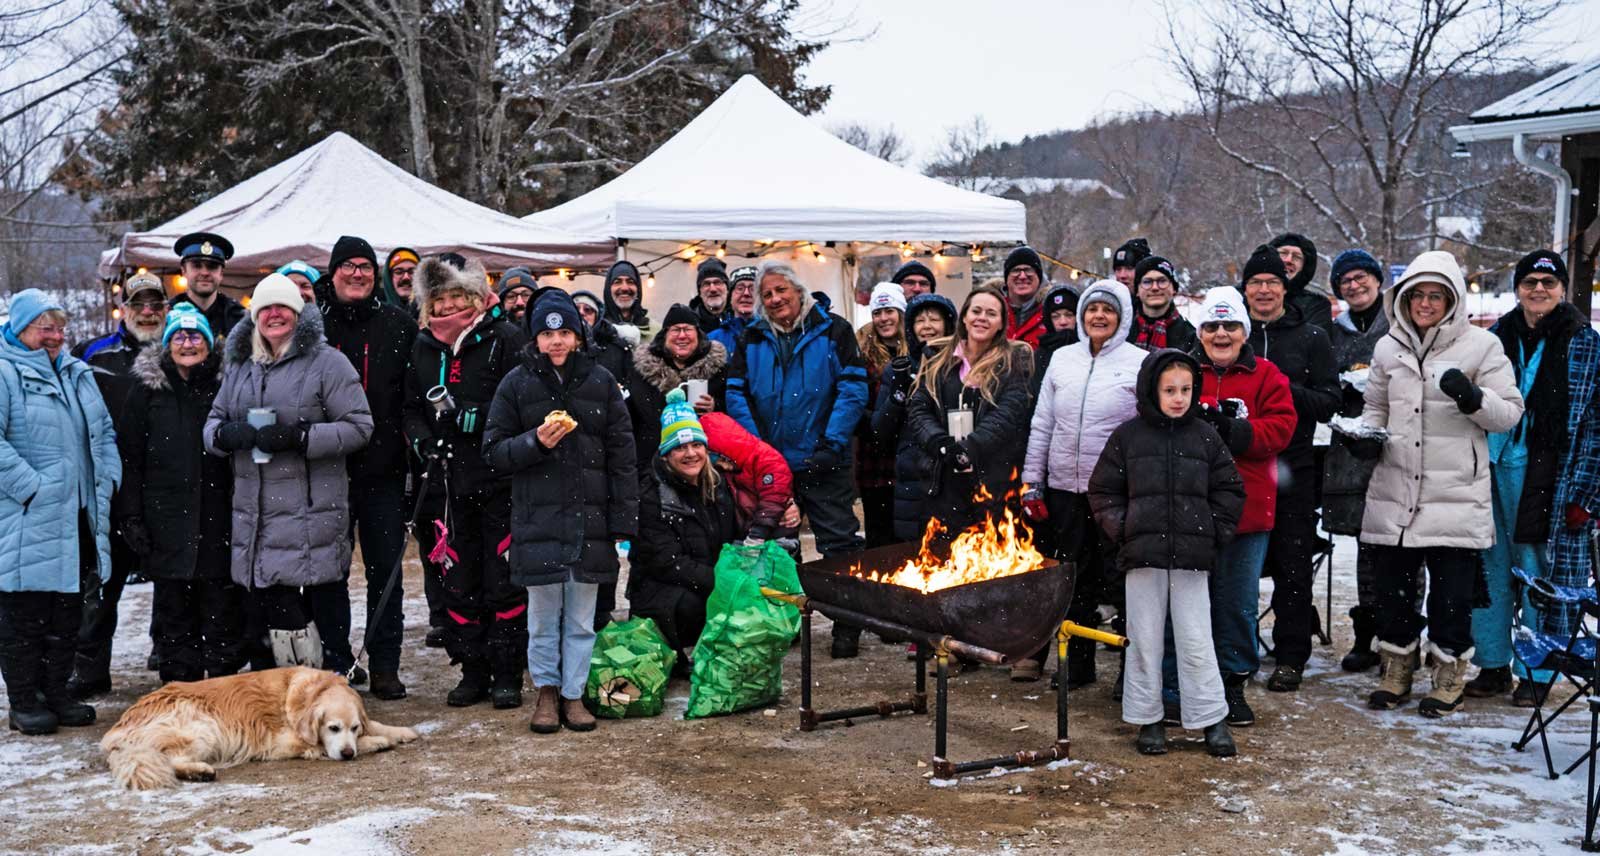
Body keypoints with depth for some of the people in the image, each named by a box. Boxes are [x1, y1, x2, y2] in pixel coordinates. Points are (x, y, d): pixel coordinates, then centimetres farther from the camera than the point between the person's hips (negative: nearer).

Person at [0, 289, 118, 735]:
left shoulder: (77, 373, 16)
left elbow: (104, 431, 22)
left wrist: (107, 478, 8)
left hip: (77, 517, 7)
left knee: (66, 614, 13)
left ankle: (57, 694, 24)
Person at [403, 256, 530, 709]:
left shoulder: (506, 339, -6)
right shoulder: (423, 346, 11)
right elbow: (411, 407, 17)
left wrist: (472, 417, -19)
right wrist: (425, 441, -1)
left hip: (499, 483, -5)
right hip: (449, 482, 5)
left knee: (504, 580, 0)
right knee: (457, 580, 8)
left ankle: (507, 674, 9)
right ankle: (473, 671, 18)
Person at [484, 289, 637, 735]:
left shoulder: (600, 381, 4)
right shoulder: (517, 383, 2)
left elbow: (622, 455, 4)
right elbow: (494, 451, 3)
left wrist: (624, 522, -1)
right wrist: (536, 442, -16)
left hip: (590, 518, 1)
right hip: (538, 518, -1)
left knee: (581, 618, 7)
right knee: (543, 617, 7)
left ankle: (574, 694, 19)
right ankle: (546, 691, 22)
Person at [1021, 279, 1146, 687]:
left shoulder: (1139, 363, -2)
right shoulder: (1063, 359, 10)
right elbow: (1041, 425, 12)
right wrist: (1032, 482, 8)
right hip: (1065, 487, 4)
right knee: (1073, 578, 9)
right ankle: (1077, 663, 20)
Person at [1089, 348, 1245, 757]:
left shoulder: (1205, 436, 5)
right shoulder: (1127, 436, 3)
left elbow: (1229, 489, 11)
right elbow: (1103, 490, 8)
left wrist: (1215, 533, 2)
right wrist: (1121, 530, -2)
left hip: (1192, 556, 0)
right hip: (1143, 554, 0)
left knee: (1196, 642, 2)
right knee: (1144, 641, 6)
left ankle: (1211, 719, 12)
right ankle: (1147, 718, 17)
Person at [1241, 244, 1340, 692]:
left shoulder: (1311, 339, 5)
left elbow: (1329, 402, -2)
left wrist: (1288, 390, -18)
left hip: (1292, 469, -1)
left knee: (1293, 566, 2)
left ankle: (1291, 657, 11)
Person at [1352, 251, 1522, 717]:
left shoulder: (1481, 346, -2)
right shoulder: (1389, 348, 10)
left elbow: (1510, 413, -3)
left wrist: (1472, 397, -22)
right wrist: (1369, 433, 1)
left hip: (1456, 496, -4)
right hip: (1394, 492, 4)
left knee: (1451, 594, 1)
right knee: (1392, 588, 10)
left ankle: (1449, 678, 18)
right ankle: (1396, 672, 26)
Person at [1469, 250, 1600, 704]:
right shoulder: (1495, 338, 9)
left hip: (1546, 477, -3)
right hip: (1491, 471, 4)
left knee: (1539, 573, 0)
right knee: (1491, 569, 8)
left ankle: (1536, 674, 11)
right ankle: (1492, 664, 19)